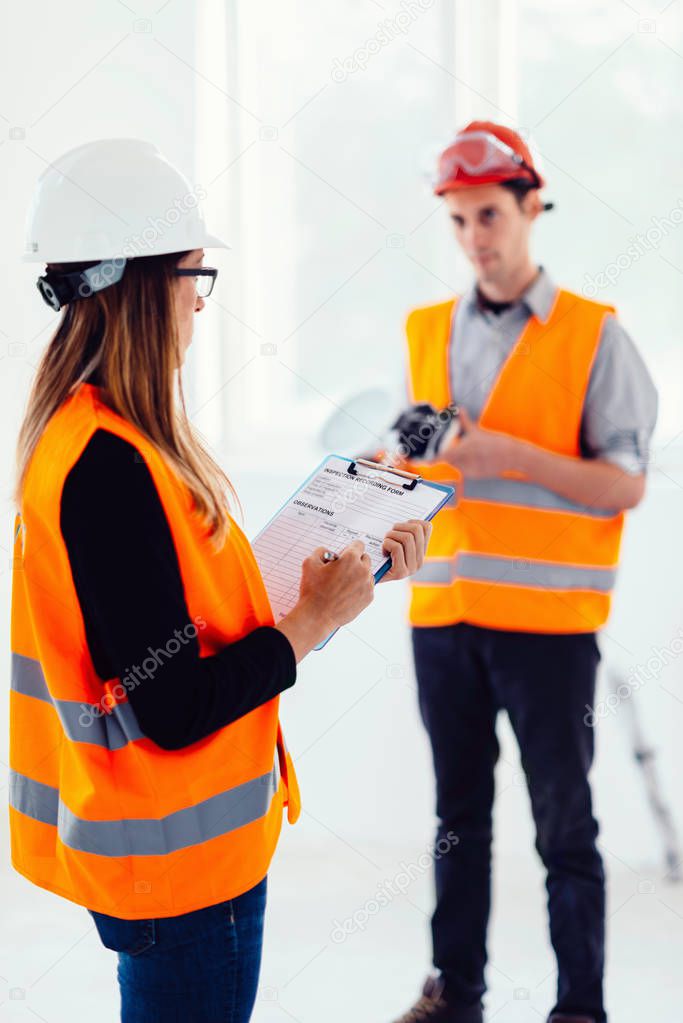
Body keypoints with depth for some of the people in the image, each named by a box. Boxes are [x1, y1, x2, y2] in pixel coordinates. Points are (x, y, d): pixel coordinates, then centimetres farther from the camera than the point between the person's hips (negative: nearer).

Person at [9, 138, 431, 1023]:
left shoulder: (77, 434, 6)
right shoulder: (110, 467, -26)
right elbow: (176, 711, -26)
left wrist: (349, 571, 10)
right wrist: (315, 620, -13)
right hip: (179, 857, -10)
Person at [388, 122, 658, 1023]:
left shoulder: (593, 335, -3)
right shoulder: (428, 333, 11)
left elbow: (627, 484, -7)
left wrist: (516, 456, -19)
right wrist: (408, 454, -4)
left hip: (549, 618, -4)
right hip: (443, 610, 4)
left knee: (564, 826, 2)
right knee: (459, 814, 13)